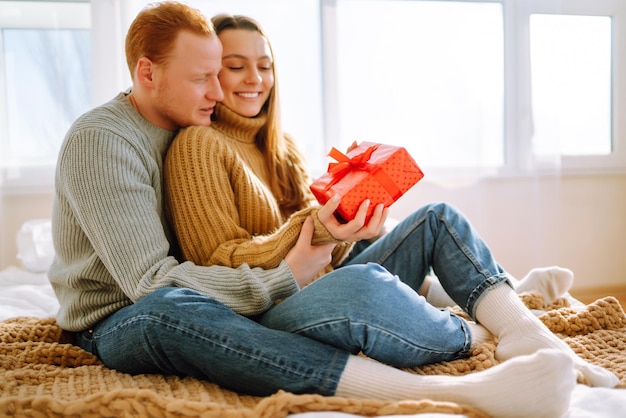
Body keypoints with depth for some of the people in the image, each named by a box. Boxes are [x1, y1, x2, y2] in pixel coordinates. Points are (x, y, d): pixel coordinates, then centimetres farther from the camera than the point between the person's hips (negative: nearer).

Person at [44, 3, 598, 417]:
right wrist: (283, 278, -25)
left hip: (197, 305, 7)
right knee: (167, 314, -45)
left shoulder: (192, 130, 10)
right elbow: (152, 282, -23)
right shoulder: (100, 140, -14)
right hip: (121, 322, -7)